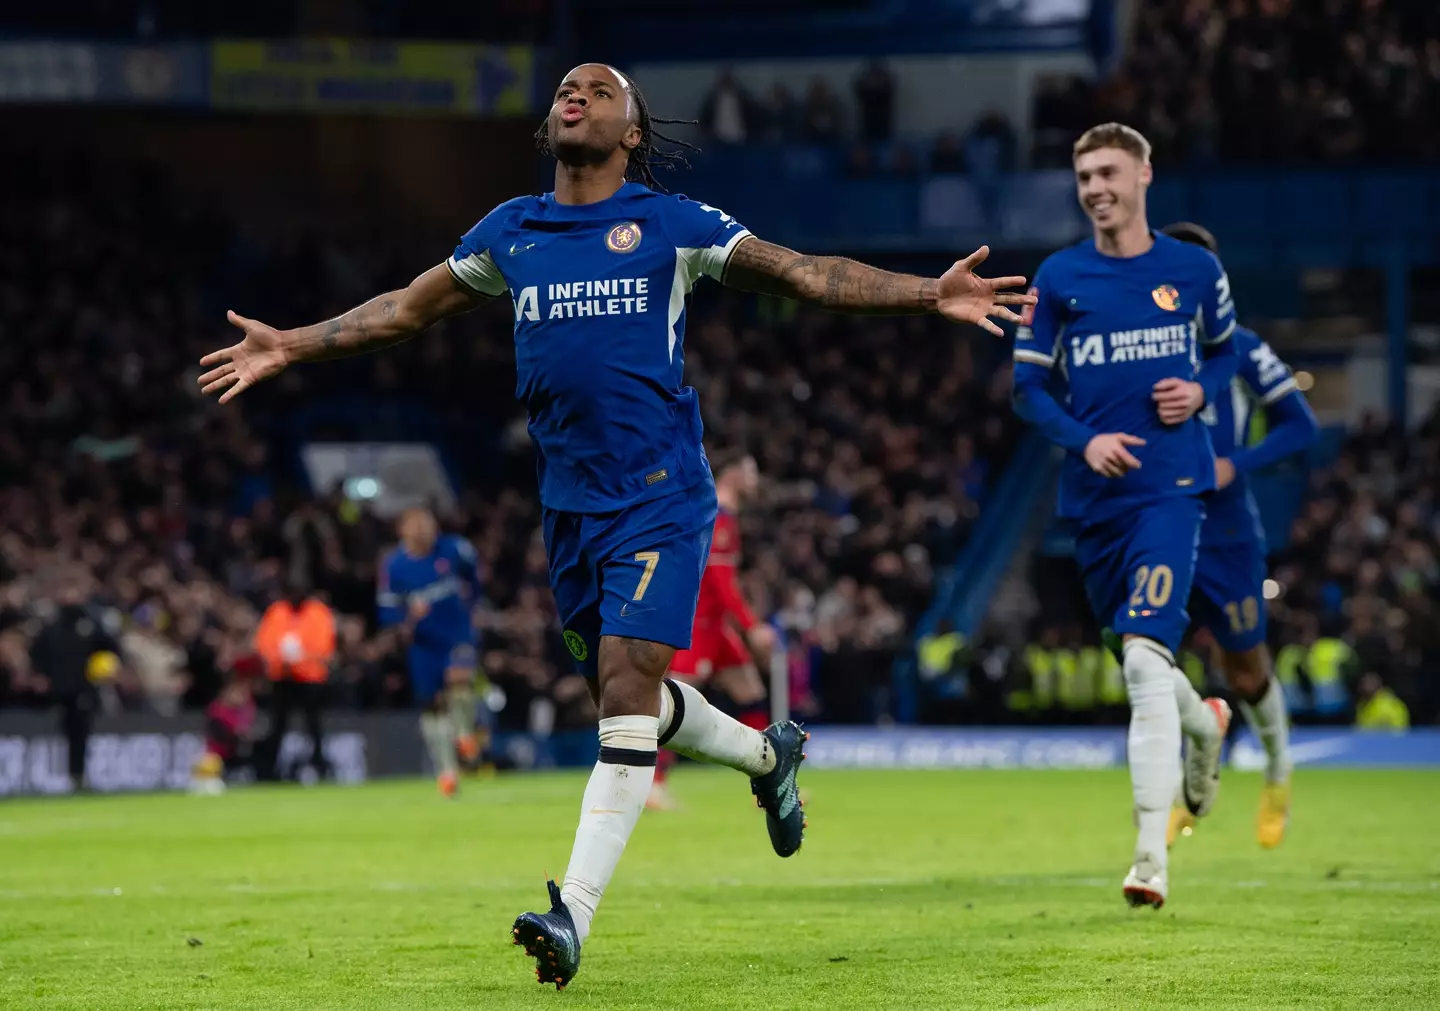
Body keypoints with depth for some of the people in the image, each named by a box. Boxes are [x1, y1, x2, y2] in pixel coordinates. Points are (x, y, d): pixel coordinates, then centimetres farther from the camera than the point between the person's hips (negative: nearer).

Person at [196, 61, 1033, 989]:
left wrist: (931, 294, -7)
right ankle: (768, 755, 42)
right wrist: (290, 347, 20)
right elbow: (408, 309, 22)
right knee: (628, 694, 12)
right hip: (571, 503, 5)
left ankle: (574, 914, -23)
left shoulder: (671, 224, 0)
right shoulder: (510, 233, 11)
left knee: (627, 684, -17)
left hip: (661, 496, -5)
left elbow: (803, 275, 1)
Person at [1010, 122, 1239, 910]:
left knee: (1145, 656, -19)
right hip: (1093, 493, 3)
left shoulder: (1195, 271, 3)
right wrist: (1083, 440, -11)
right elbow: (1027, 385, 6)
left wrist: (1201, 389, -3)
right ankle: (1204, 722, 51)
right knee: (1134, 655, 14)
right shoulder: (1057, 278, 4)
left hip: (1171, 486, -3)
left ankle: (1151, 854, -22)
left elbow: (1226, 349, 19)